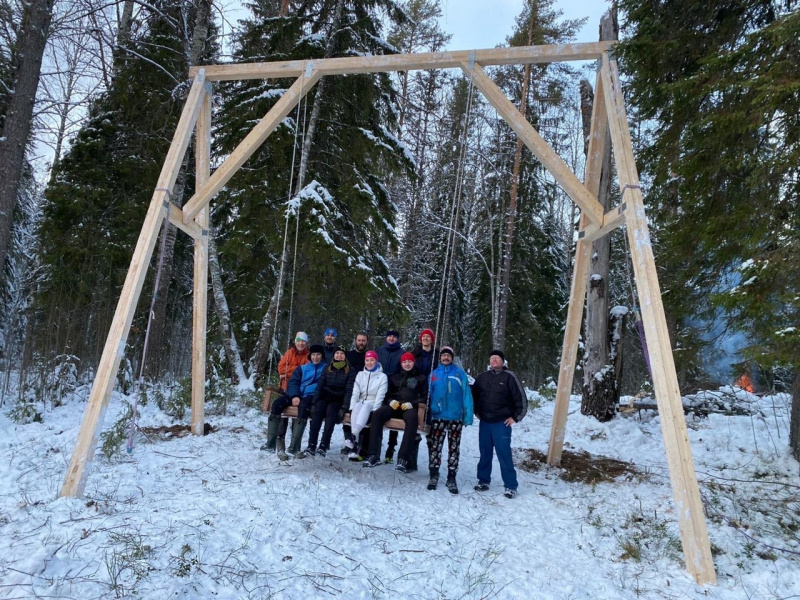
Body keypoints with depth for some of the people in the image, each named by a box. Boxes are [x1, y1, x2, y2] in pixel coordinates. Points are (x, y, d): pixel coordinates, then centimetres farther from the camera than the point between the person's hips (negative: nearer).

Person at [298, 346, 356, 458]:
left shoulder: (350, 371, 6)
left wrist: (345, 406, -16)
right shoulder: (327, 369, 16)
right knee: (317, 411, -28)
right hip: (325, 397, 2)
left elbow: (349, 390, -4)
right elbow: (319, 386, 9)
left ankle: (324, 446, -36)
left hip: (338, 400, -2)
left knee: (331, 411, -33)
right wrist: (314, 402, -5)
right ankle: (311, 446, -32)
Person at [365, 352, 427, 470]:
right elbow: (387, 394, 24)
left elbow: (425, 397, 8)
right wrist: (391, 401, 0)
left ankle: (403, 458, -45)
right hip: (394, 406, 3)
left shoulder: (420, 378, 19)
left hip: (410, 407, -3)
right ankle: (374, 455, -31)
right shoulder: (395, 377, 29)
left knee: (412, 418, -39)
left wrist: (412, 403, -11)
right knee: (377, 414, -29)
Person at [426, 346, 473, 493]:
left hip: (456, 417, -1)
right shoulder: (433, 374, 6)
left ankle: (451, 478, 16)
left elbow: (466, 394, -4)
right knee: (434, 447, 5)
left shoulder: (460, 373, 0)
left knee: (454, 448, 7)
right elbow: (428, 395, 8)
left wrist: (468, 416, -10)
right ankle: (433, 475, 19)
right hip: (437, 416, 1)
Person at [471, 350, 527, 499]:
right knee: (485, 453, 12)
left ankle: (510, 486, 5)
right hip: (485, 422, 4)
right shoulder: (482, 377, 6)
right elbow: (474, 394, 21)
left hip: (502, 423, -4)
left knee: (504, 454, -4)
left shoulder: (509, 377, -7)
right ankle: (483, 480, 24)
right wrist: (476, 411, 16)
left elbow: (521, 399, -6)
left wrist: (515, 417, -5)